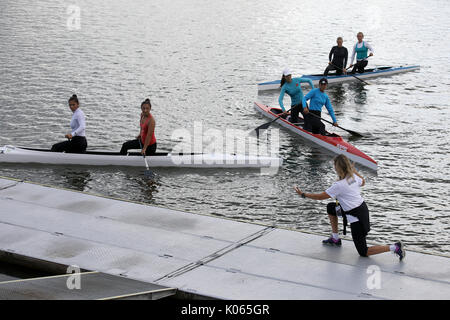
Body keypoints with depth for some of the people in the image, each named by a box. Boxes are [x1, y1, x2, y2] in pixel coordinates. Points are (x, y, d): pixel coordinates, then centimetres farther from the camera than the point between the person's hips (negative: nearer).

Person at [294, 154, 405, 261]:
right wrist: (354, 171, 29)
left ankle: (394, 247, -10)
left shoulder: (339, 185, -23)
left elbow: (321, 196, -15)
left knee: (363, 252, 2)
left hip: (356, 217, -9)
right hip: (362, 207, 9)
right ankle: (335, 238, 31)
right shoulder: (354, 176, -3)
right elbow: (362, 182, 22)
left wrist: (303, 194, -5)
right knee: (330, 207, 23)